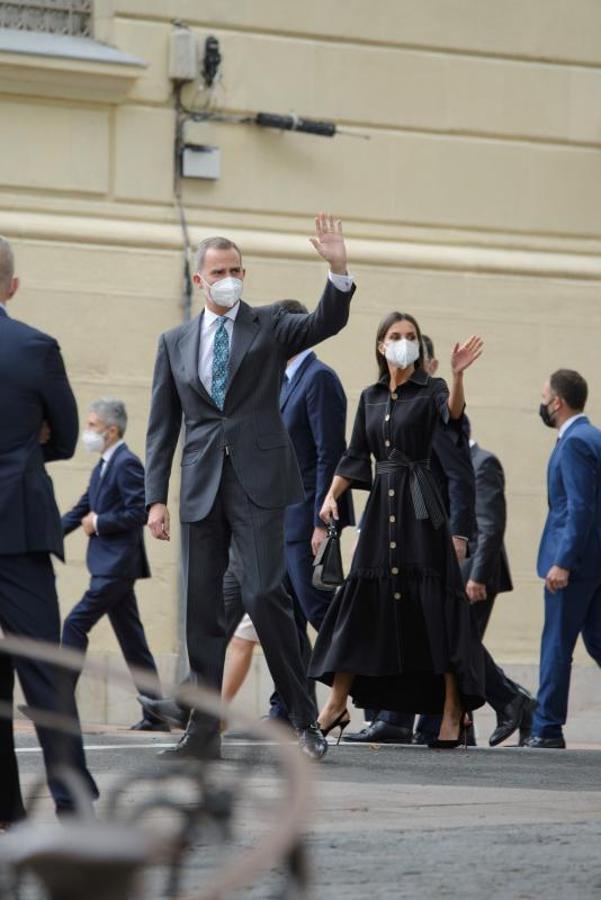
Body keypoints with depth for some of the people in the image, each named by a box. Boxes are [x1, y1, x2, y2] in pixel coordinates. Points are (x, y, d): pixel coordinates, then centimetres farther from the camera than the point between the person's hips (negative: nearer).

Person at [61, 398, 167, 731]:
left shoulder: (126, 464, -12)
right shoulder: (103, 467, 17)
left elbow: (138, 512, -20)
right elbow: (81, 510, 18)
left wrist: (99, 523, -13)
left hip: (117, 566, -10)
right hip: (110, 565, 10)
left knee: (75, 625, -11)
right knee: (131, 638, 9)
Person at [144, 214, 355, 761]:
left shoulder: (269, 326, 6)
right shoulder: (176, 342, 13)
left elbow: (327, 323, -12)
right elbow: (163, 425, 12)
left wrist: (339, 271, -30)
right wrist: (156, 497, 5)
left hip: (258, 482, -3)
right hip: (202, 488, 3)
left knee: (264, 595, -13)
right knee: (201, 607, 3)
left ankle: (306, 720, -4)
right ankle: (205, 730, 8)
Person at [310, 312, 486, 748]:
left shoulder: (429, 390, -1)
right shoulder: (371, 397, 14)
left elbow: (452, 412, -24)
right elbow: (355, 457, 14)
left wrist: (457, 374, -43)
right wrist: (332, 496, 0)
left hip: (420, 503, -5)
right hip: (381, 503, 5)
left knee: (432, 600, -8)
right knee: (361, 597, 5)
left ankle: (453, 710, -6)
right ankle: (337, 704, 12)